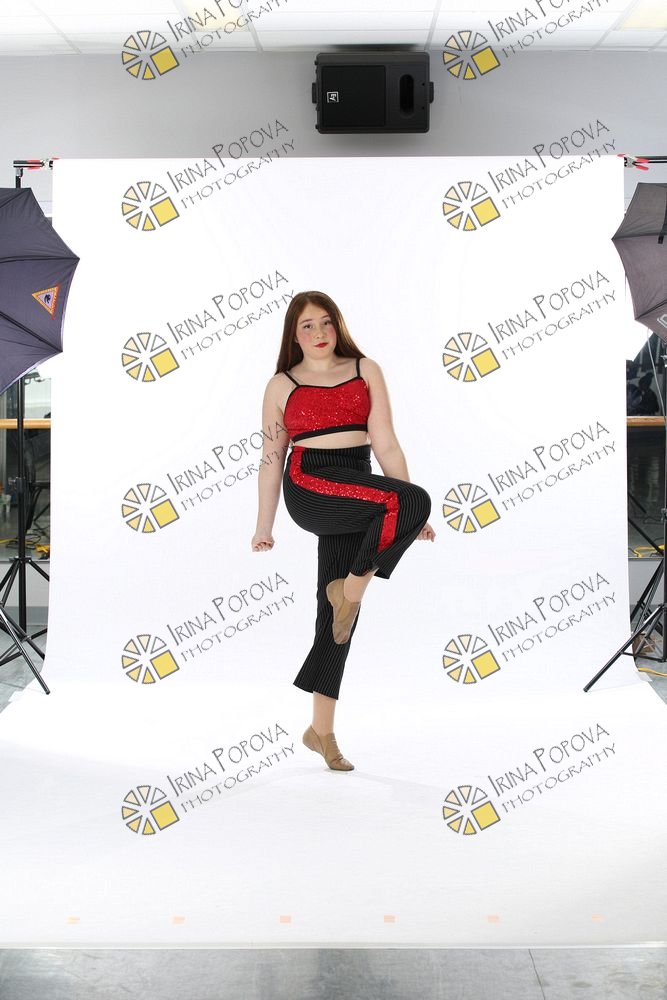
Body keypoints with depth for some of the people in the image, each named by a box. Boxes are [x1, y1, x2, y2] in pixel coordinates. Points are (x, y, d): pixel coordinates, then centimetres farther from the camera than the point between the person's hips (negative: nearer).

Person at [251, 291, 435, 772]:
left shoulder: (366, 371, 11)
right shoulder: (282, 385, 8)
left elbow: (385, 444, 6)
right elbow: (272, 459, 11)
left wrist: (411, 515, 2)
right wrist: (265, 525, 9)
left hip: (356, 493, 3)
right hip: (308, 485, -3)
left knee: (336, 610, 3)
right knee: (414, 499, -27)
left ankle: (322, 729, 11)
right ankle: (351, 588, -9)